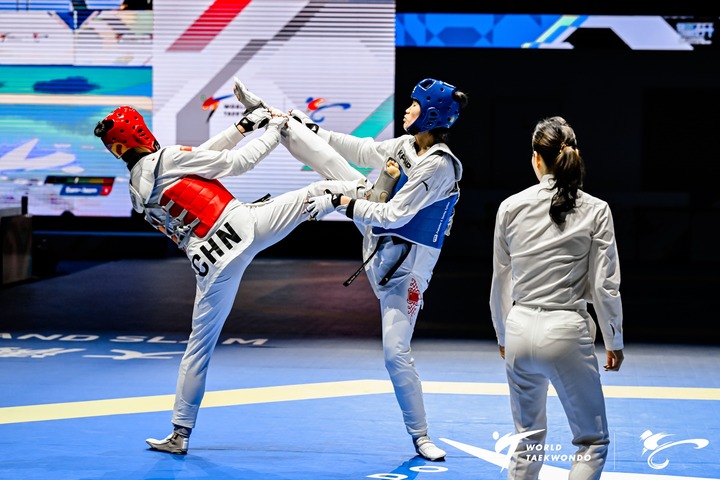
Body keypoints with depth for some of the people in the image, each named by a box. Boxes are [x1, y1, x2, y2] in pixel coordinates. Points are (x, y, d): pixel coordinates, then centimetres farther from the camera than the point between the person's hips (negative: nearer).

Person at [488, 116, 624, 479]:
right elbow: (605, 286, -3)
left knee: (529, 438, 20)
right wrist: (614, 342, 9)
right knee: (593, 441, 7)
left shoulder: (511, 207, 1)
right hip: (567, 332, -3)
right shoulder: (596, 211, -4)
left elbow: (500, 282, 9)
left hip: (520, 330, 3)